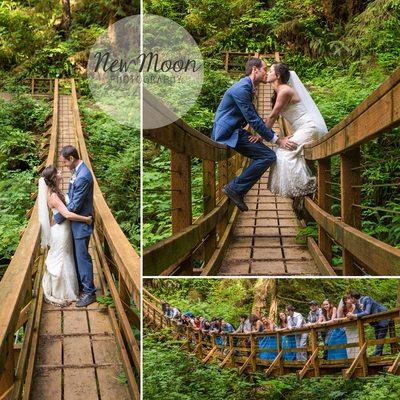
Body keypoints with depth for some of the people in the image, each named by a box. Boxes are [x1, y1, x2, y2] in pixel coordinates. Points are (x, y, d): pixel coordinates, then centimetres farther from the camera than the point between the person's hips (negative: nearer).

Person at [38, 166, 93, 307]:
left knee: (65, 261, 21)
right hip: (60, 232, -9)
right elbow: (67, 214, -33)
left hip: (64, 230, 9)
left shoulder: (55, 191, 3)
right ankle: (57, 295, 16)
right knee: (60, 262, 3)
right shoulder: (53, 196, -26)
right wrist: (86, 219, -24)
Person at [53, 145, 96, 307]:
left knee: (82, 257, -1)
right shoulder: (77, 170, 4)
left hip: (81, 223, -9)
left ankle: (89, 292, 8)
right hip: (76, 221, 9)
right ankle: (80, 283, 33)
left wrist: (57, 217, -13)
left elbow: (74, 205, -23)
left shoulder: (83, 177, -27)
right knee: (76, 255, 19)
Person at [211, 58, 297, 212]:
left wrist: (274, 136, 14)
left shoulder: (248, 87, 17)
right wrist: (277, 140, -14)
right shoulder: (242, 88, -17)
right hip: (228, 133, -11)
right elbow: (253, 120, -19)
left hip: (234, 131, 11)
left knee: (266, 155, 12)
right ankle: (235, 188, -11)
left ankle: (237, 191, 10)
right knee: (268, 156, -16)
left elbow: (254, 117, 23)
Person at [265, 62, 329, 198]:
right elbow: (271, 116, 15)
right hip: (303, 129, 10)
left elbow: (273, 116, -14)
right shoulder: (279, 91, 15)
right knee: (289, 155, 7)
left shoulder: (284, 91, -15)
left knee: (287, 154, -16)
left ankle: (306, 187, -13)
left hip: (309, 127, -10)